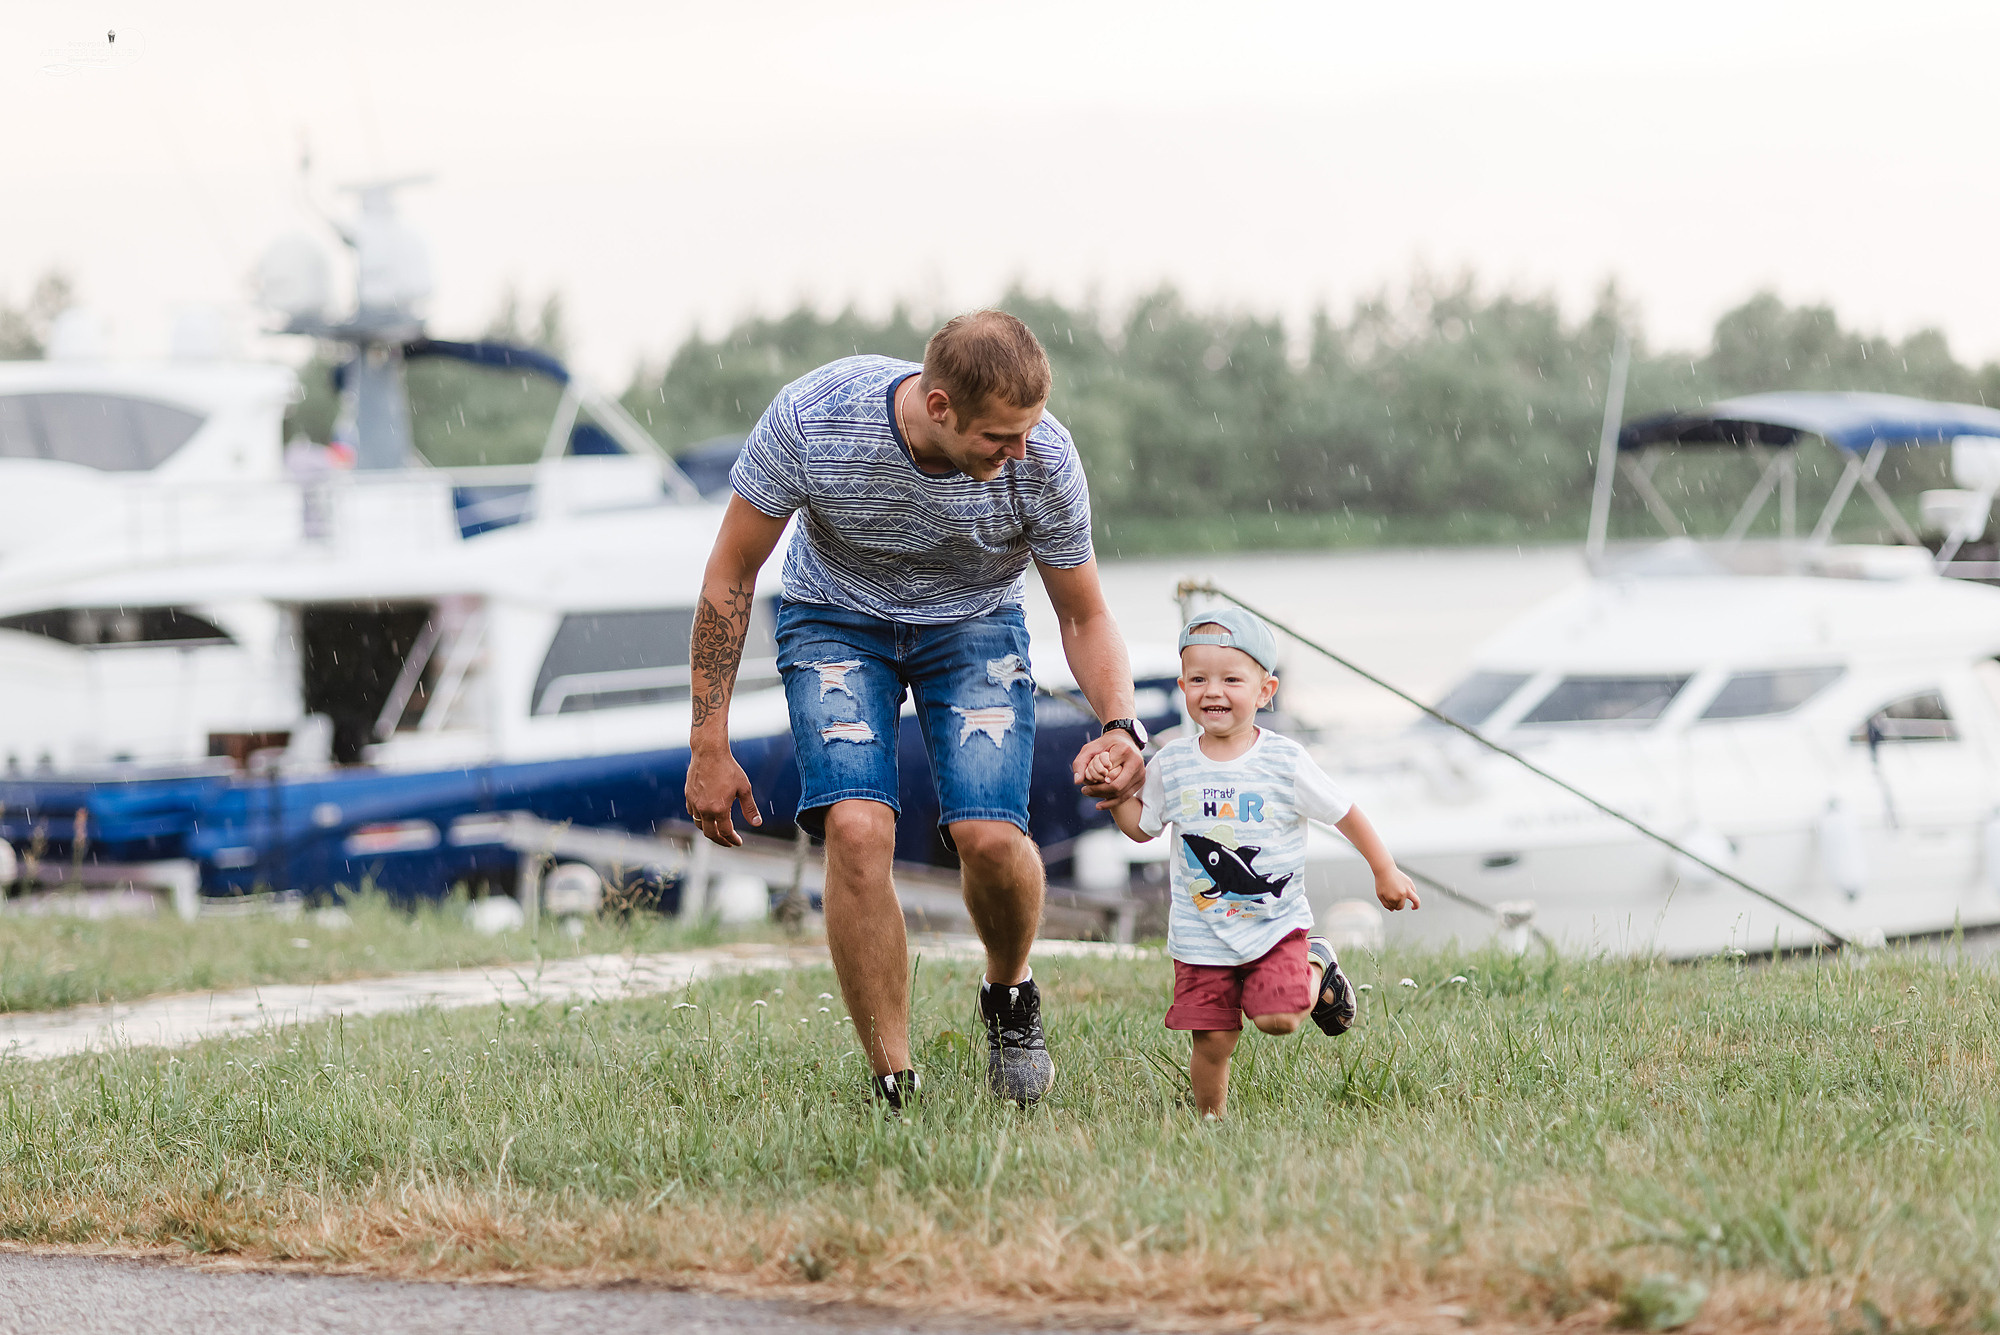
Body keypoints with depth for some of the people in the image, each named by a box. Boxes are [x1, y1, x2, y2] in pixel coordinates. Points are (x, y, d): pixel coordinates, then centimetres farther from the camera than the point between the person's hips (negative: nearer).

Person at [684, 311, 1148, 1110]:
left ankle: (1009, 992, 12)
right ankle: (893, 1088, -13)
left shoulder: (1043, 460, -27)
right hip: (836, 618, -1)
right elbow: (730, 579, -16)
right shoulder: (810, 419, -31)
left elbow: (1085, 617, -9)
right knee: (857, 830, -24)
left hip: (972, 625, 1)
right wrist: (709, 749, -15)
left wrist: (1120, 727, -27)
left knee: (990, 835, -22)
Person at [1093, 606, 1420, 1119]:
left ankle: (1317, 971, 15)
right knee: (1212, 1040, -2)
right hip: (1201, 934, 2)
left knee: (1277, 1018, -16)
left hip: (1275, 923, -2)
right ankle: (1211, 1119, 21)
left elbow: (1343, 813, 1)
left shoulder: (1284, 762, -10)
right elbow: (1142, 826, 12)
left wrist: (1385, 872, 7)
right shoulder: (1171, 764, -3)